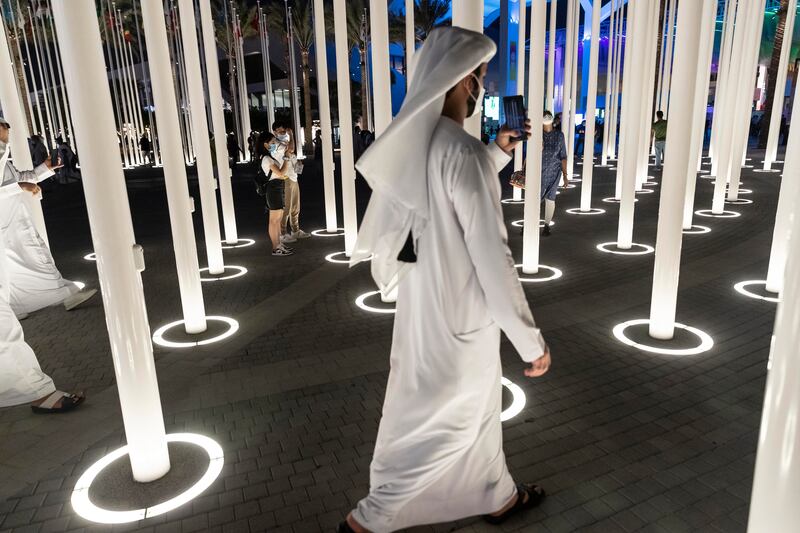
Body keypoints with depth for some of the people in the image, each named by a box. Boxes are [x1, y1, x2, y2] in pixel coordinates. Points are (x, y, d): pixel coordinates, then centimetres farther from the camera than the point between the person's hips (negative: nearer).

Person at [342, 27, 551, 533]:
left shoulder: (418, 143, 2)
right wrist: (531, 340, -16)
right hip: (457, 314, -9)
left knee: (479, 406, 25)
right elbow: (491, 257, -24)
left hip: (426, 301, 9)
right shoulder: (462, 150, -25)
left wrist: (498, 154, 19)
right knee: (438, 426, 11)